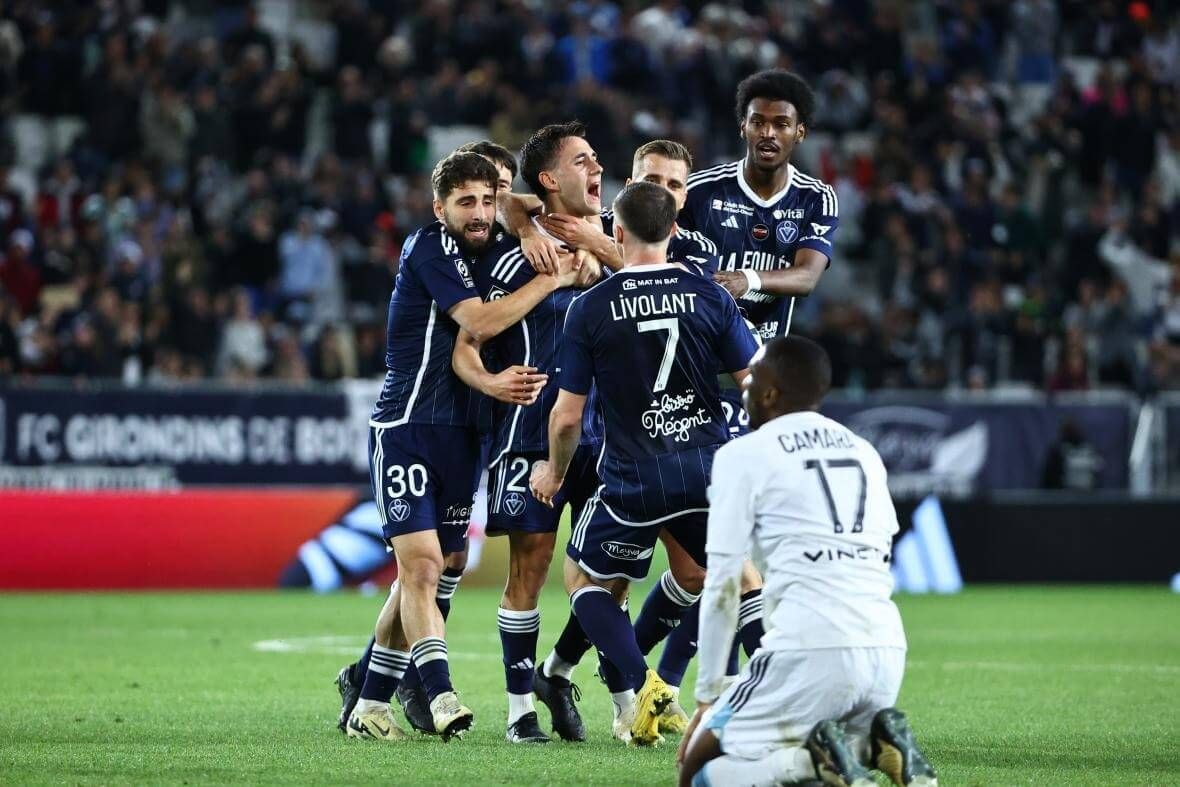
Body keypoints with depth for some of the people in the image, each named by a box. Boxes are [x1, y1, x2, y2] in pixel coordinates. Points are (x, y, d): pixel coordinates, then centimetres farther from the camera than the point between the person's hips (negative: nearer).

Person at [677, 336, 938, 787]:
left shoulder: (744, 455, 4)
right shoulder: (864, 453, 23)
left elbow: (722, 588, 2)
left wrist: (707, 695, 8)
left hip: (811, 649, -6)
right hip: (887, 649, 6)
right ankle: (876, 744, 0)